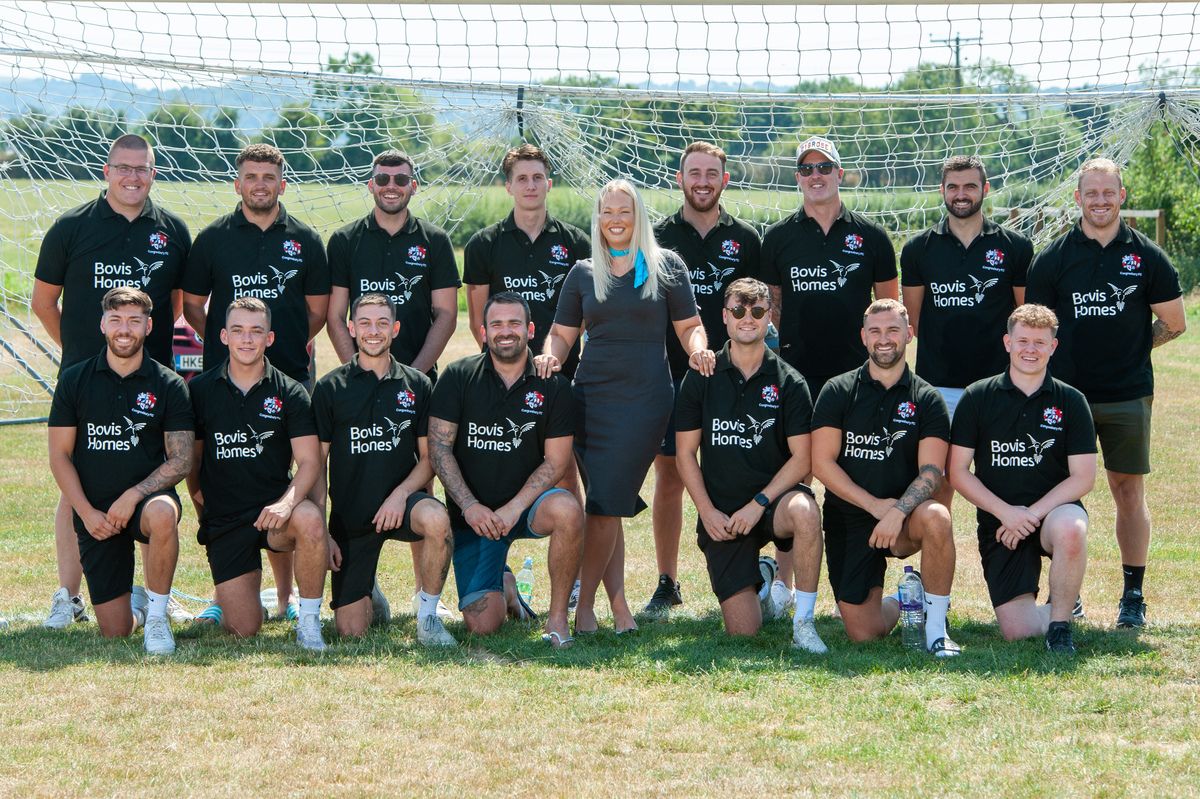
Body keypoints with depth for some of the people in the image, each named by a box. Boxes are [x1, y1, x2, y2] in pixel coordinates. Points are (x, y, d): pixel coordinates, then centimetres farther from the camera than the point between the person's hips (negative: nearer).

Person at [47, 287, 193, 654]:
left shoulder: (169, 386, -1)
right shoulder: (74, 381, 2)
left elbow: (181, 461, -4)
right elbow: (59, 455, 2)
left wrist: (133, 495, -19)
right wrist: (87, 513, -9)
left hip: (148, 496, -1)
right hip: (94, 513, 1)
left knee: (162, 515, -41)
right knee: (114, 631, -5)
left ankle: (156, 615, -18)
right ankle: (135, 601, 35)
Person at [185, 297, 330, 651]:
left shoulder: (290, 393, 0)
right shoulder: (201, 391, 3)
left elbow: (309, 462, -8)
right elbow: (191, 458, 14)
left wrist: (287, 502, -25)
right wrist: (202, 506, 8)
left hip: (274, 508, 0)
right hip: (223, 520, 0)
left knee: (309, 521, -38)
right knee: (245, 628, -10)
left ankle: (309, 621, -18)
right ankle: (225, 603, 29)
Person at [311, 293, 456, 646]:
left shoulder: (417, 385, 4)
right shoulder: (330, 388, 1)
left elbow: (429, 457, 6)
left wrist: (401, 493, -14)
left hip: (400, 502, 0)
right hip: (350, 515, 0)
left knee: (436, 520, -37)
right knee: (350, 630, -7)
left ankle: (428, 615, -16)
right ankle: (370, 595, 31)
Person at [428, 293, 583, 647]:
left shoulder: (553, 386, -2)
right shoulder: (458, 377, -2)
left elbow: (555, 461, -4)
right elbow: (439, 448, -5)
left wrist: (514, 508, -18)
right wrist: (470, 506, -16)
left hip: (526, 505, 0)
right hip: (473, 513, 0)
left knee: (567, 510, -37)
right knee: (482, 624, -13)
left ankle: (558, 616, -18)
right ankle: (503, 585, 26)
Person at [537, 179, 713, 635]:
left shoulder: (666, 266, 8)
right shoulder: (583, 273, 14)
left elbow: (689, 325, 10)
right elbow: (563, 333, 15)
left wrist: (697, 351, -12)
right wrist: (551, 357, -7)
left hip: (645, 398, -3)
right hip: (592, 397, 3)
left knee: (608, 506, -8)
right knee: (605, 507, 1)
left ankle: (585, 603, 2)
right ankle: (617, 601, 10)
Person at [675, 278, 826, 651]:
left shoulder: (788, 382, 0)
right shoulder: (701, 379, 3)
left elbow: (802, 458, -5)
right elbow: (685, 454, 4)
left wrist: (759, 503, -16)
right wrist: (708, 512, -7)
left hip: (773, 497, -1)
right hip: (721, 514, 1)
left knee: (804, 510, -40)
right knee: (742, 631, -8)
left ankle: (804, 623, -25)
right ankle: (760, 584, 30)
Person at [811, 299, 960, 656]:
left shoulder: (926, 399, 0)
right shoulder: (838, 392, 1)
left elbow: (931, 472, -9)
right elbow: (822, 463, -5)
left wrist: (897, 511, -28)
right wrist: (875, 504, -15)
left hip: (904, 520, 0)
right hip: (848, 519, 1)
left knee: (936, 518, -37)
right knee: (863, 633, -9)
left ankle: (935, 626, -19)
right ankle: (899, 602, 29)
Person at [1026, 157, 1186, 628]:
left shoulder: (1146, 257, 3)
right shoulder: (1053, 258, 3)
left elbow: (1174, 324, 9)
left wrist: (1130, 349, 6)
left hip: (1128, 395, 0)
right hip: (1067, 393, 0)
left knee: (1129, 491, 4)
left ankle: (1133, 595, 12)